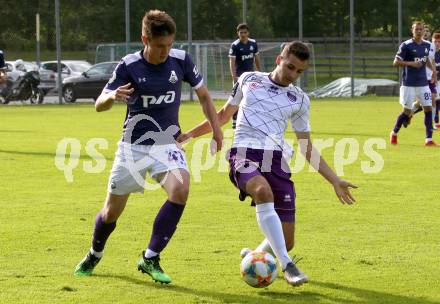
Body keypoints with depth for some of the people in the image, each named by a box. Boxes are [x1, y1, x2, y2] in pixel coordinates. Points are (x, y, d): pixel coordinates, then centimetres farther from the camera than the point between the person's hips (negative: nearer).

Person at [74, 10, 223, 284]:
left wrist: (216, 129, 4)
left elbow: (203, 95, 9)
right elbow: (99, 105, -11)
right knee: (113, 210, 6)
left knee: (180, 189, -28)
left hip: (167, 143, 1)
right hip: (133, 145, -1)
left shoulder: (180, 60, -7)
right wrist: (112, 97, -34)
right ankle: (94, 256, 39)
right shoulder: (129, 66, -13)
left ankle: (150, 259, -16)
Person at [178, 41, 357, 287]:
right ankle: (287, 266, -40)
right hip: (245, 153, -3)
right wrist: (190, 134, 23)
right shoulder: (249, 80, 14)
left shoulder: (299, 100, 17)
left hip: (277, 160, 3)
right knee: (263, 191, -39)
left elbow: (307, 148, 19)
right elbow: (224, 115, 27)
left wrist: (335, 180, 12)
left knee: (287, 242, -4)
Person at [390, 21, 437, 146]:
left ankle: (429, 139, -1)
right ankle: (394, 133, 23)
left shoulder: (427, 45, 7)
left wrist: (433, 69, 6)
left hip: (423, 83, 5)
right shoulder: (406, 45, -10)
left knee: (428, 108, -5)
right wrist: (411, 63, -19)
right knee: (407, 112, 0)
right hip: (409, 84, -5)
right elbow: (396, 62, -8)